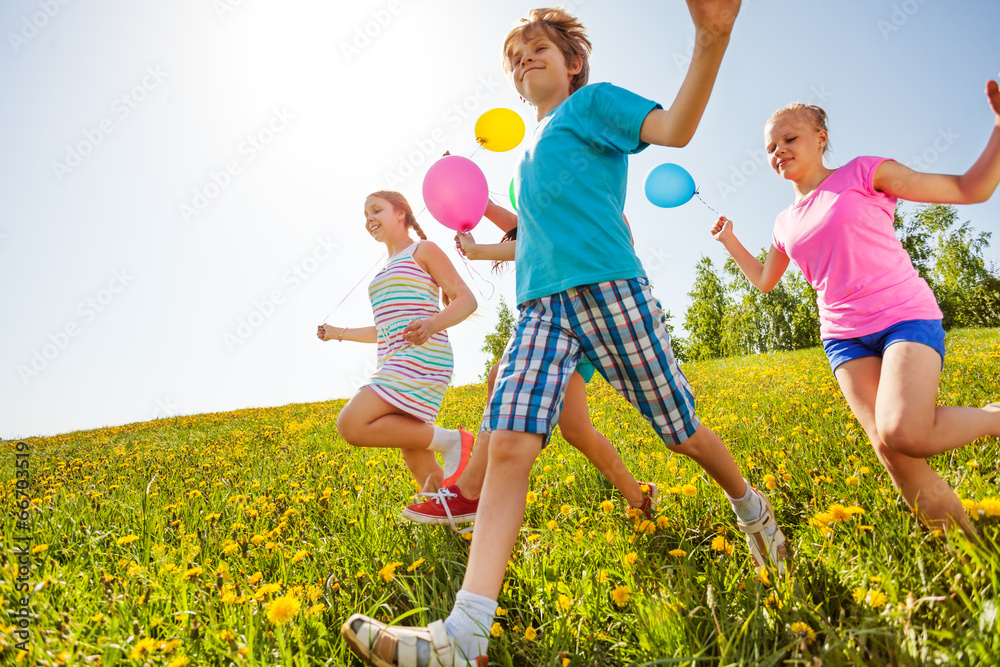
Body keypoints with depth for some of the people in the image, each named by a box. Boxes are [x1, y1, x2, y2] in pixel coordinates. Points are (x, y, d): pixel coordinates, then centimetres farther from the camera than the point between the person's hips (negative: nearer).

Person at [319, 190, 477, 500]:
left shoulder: (423, 250, 5)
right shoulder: (386, 271, 28)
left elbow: (467, 299, -4)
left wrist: (431, 325, -22)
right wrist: (339, 333, 33)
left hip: (422, 358, -8)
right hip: (395, 366, 9)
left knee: (351, 426, -22)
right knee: (417, 463, 5)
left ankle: (448, 440, -14)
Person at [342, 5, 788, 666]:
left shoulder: (595, 100, 11)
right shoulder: (531, 152, 31)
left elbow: (674, 128, -8)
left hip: (608, 286, -5)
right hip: (540, 306, 5)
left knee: (682, 431, 5)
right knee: (508, 443, -15)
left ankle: (753, 508, 38)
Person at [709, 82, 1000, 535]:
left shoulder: (862, 174, 2)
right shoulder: (786, 224, 16)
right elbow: (764, 280, 33)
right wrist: (729, 240, 25)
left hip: (906, 315, -4)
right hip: (844, 336, 4)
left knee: (904, 434, -29)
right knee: (890, 451, -15)